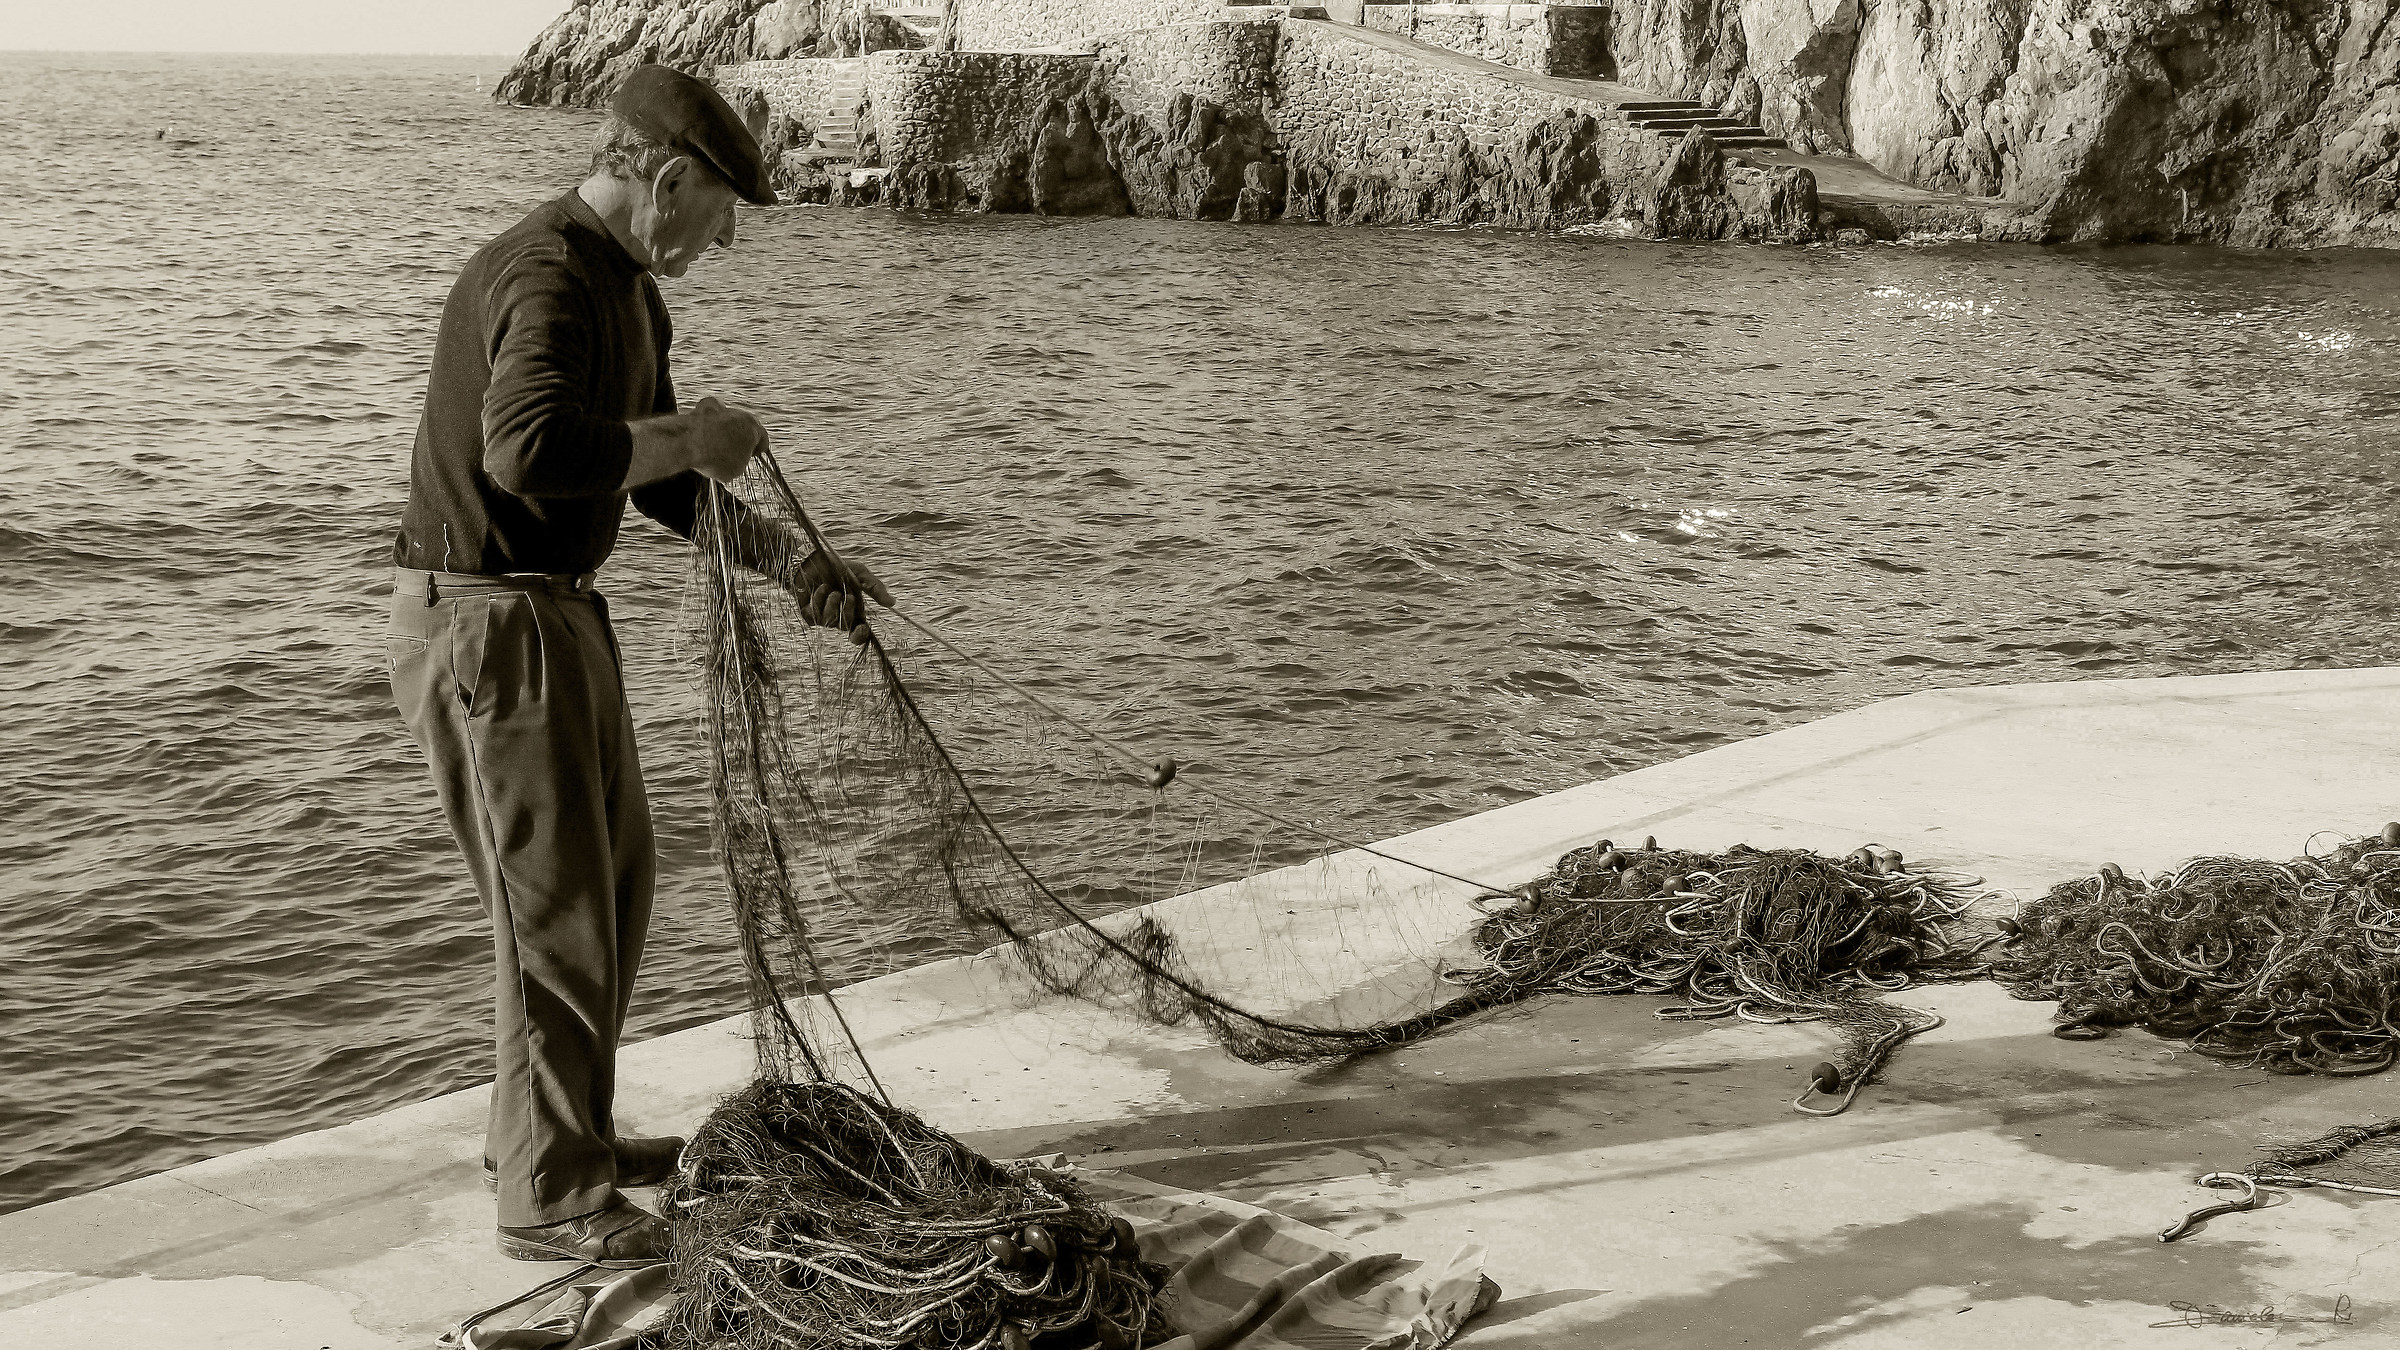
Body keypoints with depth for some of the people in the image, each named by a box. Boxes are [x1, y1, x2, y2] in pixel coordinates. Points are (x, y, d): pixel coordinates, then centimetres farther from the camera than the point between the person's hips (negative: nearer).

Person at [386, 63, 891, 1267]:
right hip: (483, 620, -11)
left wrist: (790, 561, 12)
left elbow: (662, 484, 21)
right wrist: (688, 434, -26)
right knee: (556, 908, -4)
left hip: (558, 615, 11)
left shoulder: (629, 290, 13)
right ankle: (549, 1199, 9)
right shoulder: (545, 277, -21)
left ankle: (545, 1132, 35)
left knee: (613, 880, 20)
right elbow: (529, 447, -40)